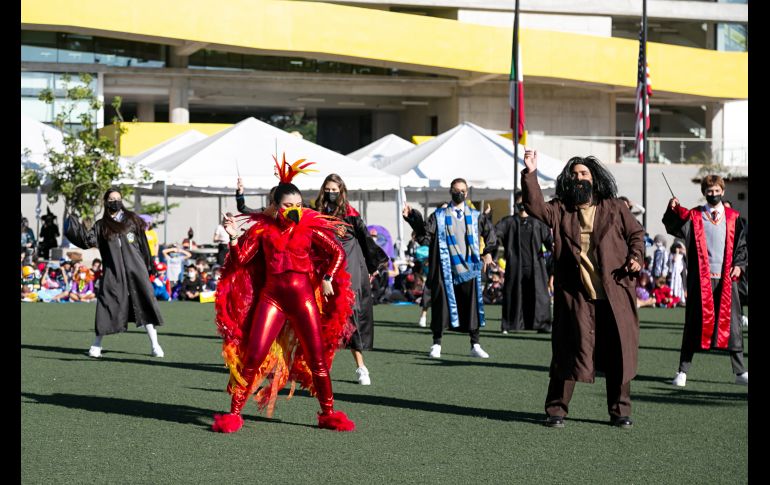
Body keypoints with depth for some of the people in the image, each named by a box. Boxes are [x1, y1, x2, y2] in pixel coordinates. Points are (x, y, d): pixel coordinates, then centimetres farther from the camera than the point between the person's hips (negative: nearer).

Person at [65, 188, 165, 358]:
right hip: (113, 273, 0)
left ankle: (154, 345, 4)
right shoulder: (101, 226, 9)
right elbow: (88, 241, -4)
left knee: (145, 304, -2)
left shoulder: (132, 220, 10)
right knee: (107, 306, -4)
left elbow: (143, 244, 13)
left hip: (135, 270, 1)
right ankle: (96, 345, 10)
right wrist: (74, 225, -15)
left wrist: (149, 266, 12)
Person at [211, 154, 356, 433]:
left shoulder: (310, 229, 2)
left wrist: (327, 279, -1)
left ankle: (328, 414, 16)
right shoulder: (262, 229, 2)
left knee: (317, 358, 4)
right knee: (253, 355, -6)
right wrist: (233, 238, -13)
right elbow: (240, 260, 0)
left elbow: (338, 253, 7)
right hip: (271, 296, 0)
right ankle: (234, 413, 1)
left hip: (303, 296, 1)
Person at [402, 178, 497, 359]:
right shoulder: (439, 216, 5)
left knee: (472, 305, 1)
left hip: (469, 268, 2)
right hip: (446, 269, -2)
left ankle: (475, 346, 8)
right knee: (442, 304, -1)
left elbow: (490, 232, 21)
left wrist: (488, 252, 10)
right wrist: (413, 218, -17)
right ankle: (436, 345, 8)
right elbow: (425, 235, -6)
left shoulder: (474, 216, 11)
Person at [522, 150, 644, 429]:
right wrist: (530, 174, -17)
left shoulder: (614, 208, 10)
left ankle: (620, 411, 16)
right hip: (575, 296, -1)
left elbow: (637, 233, 15)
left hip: (614, 294, 1)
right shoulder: (561, 210, 8)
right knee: (569, 351, -3)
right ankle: (556, 410, 7)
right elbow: (535, 206, -8)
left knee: (618, 352, 4)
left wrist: (636, 257, -3)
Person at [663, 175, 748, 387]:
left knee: (732, 322, 4)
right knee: (694, 323, 1)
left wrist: (739, 264, -3)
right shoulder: (693, 216, 5)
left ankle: (740, 371, 10)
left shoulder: (733, 217, 10)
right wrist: (672, 211, -26)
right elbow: (674, 228, -8)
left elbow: (741, 244, 13)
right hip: (701, 278, -1)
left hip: (726, 278, 2)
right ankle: (683, 371, 6)